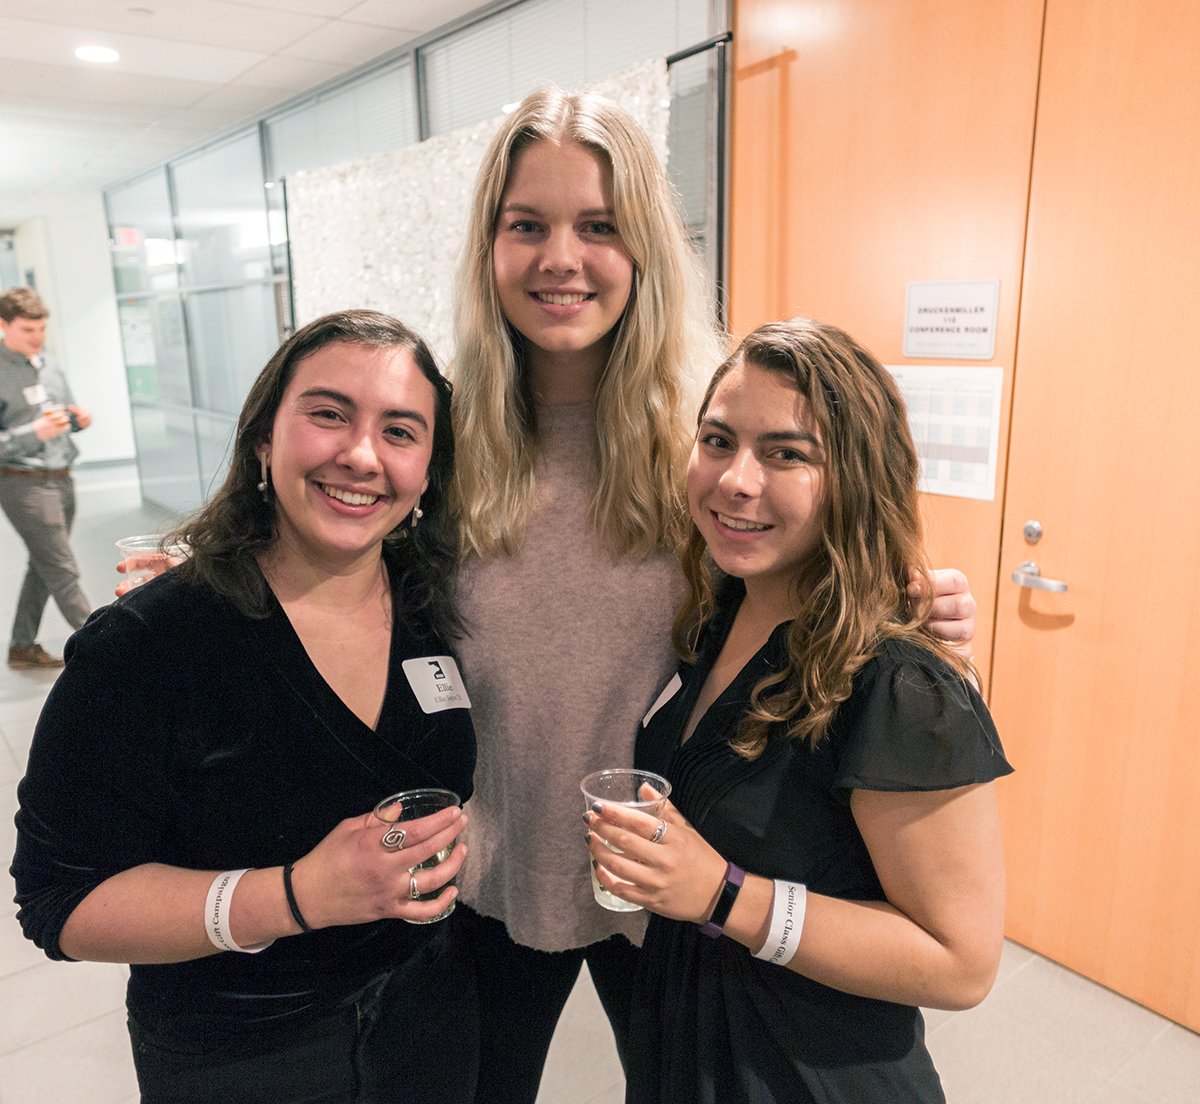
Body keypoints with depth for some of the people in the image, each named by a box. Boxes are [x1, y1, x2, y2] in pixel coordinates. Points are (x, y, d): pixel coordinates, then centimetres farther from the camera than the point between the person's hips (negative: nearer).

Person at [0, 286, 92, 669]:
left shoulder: (49, 364, 12)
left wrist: (77, 419, 2)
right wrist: (37, 432, -25)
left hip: (61, 477, 8)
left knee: (43, 567, 15)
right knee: (63, 573, -6)